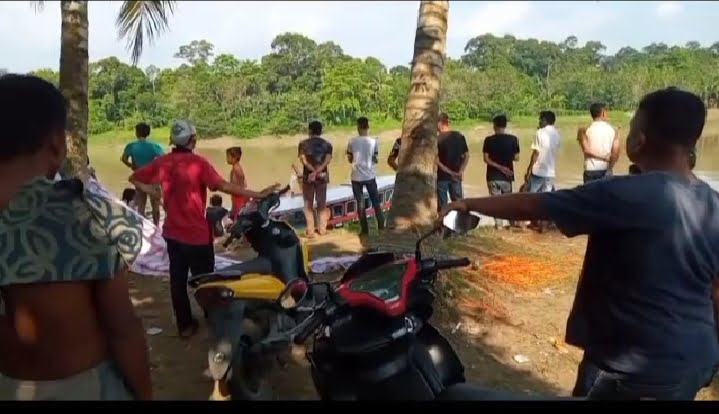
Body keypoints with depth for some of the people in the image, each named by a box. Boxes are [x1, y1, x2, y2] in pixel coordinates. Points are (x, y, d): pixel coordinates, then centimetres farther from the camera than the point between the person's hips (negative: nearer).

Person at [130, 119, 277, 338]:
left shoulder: (162, 162, 0)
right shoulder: (197, 162, -17)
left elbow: (134, 178, 8)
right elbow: (224, 186, -27)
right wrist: (258, 194, -26)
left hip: (172, 232, 5)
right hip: (196, 233, -5)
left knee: (178, 279, 12)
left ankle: (185, 324, 20)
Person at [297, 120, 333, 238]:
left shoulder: (303, 143, -1)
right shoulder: (327, 144, 3)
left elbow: (303, 160, -14)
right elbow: (327, 161, -12)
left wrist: (313, 172, -14)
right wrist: (317, 172, -16)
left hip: (307, 177, -1)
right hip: (322, 177, 2)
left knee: (308, 205, 6)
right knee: (322, 204, 12)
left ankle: (310, 231, 4)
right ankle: (322, 229, 15)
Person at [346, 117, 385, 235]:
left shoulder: (352, 142, -7)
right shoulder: (373, 141, -6)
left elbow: (350, 160, 3)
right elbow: (375, 159, 0)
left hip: (357, 177, 0)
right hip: (370, 176, 0)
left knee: (360, 203, 7)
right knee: (376, 202, 13)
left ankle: (365, 229, 9)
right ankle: (381, 226, 16)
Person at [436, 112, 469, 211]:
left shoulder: (437, 140, -12)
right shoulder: (460, 137, 3)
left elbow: (436, 161, -16)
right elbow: (467, 156, 5)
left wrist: (450, 172, -11)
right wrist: (461, 171, 1)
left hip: (442, 177, -4)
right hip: (456, 177, 4)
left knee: (442, 206, 4)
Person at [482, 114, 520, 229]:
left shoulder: (488, 140, -5)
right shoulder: (513, 139, -4)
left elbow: (486, 159, -9)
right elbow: (516, 158, -1)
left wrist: (499, 167, -8)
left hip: (493, 176, -1)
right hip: (507, 176, 1)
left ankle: (499, 225, 2)